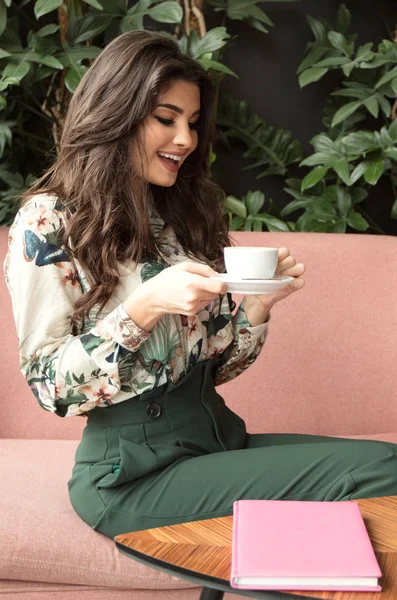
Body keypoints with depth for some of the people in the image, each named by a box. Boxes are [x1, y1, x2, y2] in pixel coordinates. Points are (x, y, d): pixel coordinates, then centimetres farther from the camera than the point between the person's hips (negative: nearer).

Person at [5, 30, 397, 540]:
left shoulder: (183, 215, 11)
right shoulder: (47, 223, -7)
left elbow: (213, 364, 12)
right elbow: (49, 384, -11)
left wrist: (259, 304, -7)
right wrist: (145, 305, -22)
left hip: (220, 437, 6)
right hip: (135, 473, -6)